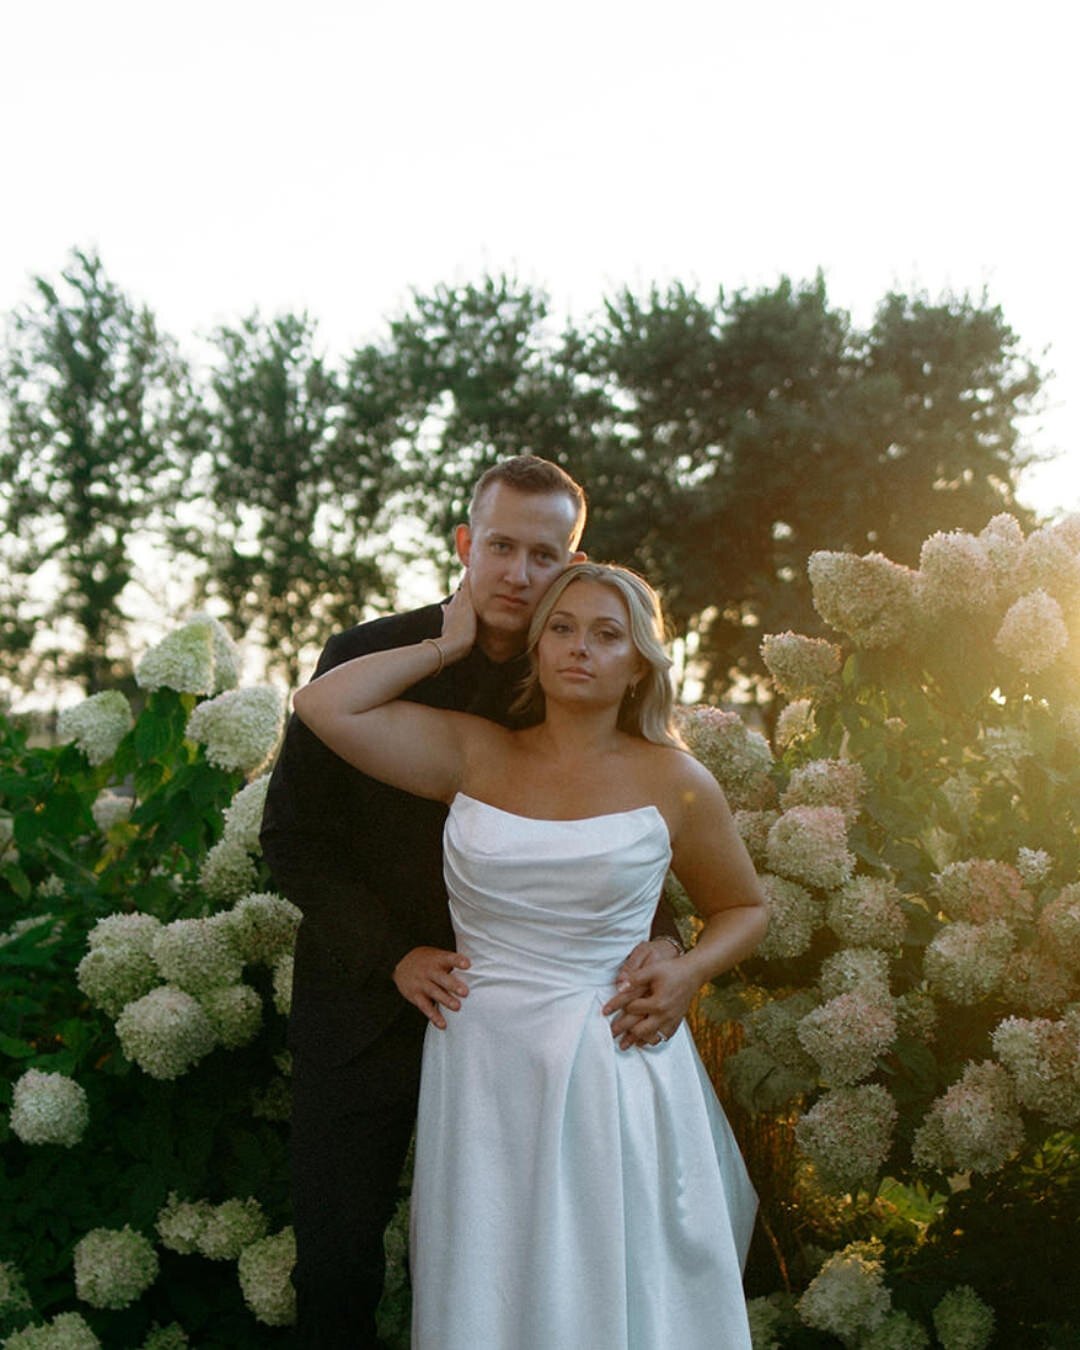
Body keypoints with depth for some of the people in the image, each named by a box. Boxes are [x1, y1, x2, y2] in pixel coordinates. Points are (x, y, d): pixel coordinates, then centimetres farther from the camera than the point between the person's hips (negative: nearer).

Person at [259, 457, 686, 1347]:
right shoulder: (370, 657, -8)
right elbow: (293, 835, -5)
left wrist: (659, 941, -18)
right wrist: (392, 957, -14)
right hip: (367, 1005, 0)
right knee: (336, 1254, 9)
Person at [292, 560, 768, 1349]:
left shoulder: (674, 783, 1)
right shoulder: (473, 756, 4)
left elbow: (744, 908, 14)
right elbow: (324, 705, -5)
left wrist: (689, 974, -6)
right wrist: (449, 645, 3)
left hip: (614, 1073, -1)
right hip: (482, 1071, 2)